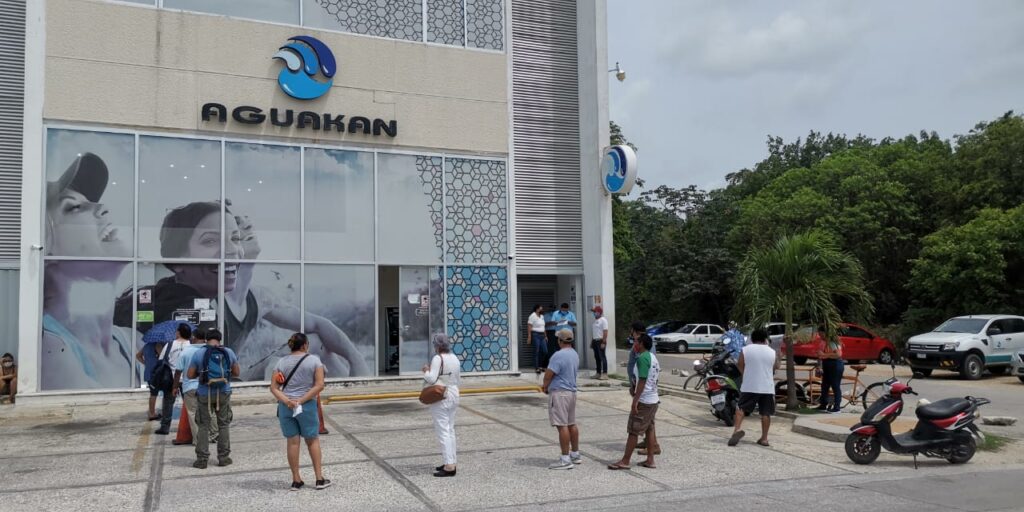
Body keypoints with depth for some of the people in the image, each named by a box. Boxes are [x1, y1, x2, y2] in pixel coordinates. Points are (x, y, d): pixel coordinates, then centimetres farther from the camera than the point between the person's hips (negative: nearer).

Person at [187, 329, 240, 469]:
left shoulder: (199, 354, -6)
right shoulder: (229, 352, -2)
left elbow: (190, 375, -3)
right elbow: (237, 372, 5)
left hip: (205, 394, -1)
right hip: (223, 394, 1)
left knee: (204, 426, 8)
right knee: (224, 425, 12)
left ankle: (202, 459, 8)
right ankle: (223, 457, 15)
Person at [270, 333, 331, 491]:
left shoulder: (281, 362, 5)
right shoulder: (314, 360, -3)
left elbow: (273, 388, -1)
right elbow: (319, 385, -11)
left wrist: (286, 400, -13)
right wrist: (301, 401, -12)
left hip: (285, 406, 2)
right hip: (307, 406, -2)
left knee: (293, 442, 8)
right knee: (313, 440, 11)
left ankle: (296, 480, 15)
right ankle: (319, 479, 13)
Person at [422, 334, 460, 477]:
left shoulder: (438, 358, -16)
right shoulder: (454, 358, 8)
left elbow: (431, 378, -21)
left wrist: (426, 370, -3)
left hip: (440, 398, -8)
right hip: (453, 396, 8)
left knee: (443, 431, -6)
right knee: (450, 430, 14)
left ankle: (449, 467, -8)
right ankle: (451, 463, 19)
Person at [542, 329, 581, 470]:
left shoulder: (559, 355, -19)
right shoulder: (575, 354, 12)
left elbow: (548, 374, -17)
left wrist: (545, 387, 5)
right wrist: (549, 385, 17)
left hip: (559, 393, -10)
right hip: (571, 391, 10)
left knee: (562, 426, -7)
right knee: (571, 424, 17)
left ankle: (566, 459, -6)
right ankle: (575, 455, 27)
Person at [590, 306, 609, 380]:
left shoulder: (603, 320, -10)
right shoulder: (595, 320, 16)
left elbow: (605, 332, -17)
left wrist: (603, 342, -22)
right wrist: (592, 341, 17)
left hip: (601, 341, -9)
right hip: (595, 341, 9)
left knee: (602, 357, -8)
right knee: (597, 357, 10)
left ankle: (604, 374, -8)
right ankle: (598, 373, 16)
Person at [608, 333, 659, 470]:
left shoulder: (643, 358, -17)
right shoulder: (653, 357, 12)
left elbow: (642, 381, -22)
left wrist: (635, 401, -22)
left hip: (643, 401, -10)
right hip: (653, 400, 10)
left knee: (633, 431, -4)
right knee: (649, 429, 13)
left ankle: (625, 461, 0)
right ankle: (650, 460, 16)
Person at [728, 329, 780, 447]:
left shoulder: (745, 350, -2)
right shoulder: (772, 352, 3)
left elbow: (740, 366, 3)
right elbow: (776, 366, 15)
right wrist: (780, 362, 37)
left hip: (749, 386, -1)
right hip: (767, 387, 1)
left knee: (741, 408, 5)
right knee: (765, 413, 8)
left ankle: (738, 429, -16)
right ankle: (764, 438, 9)